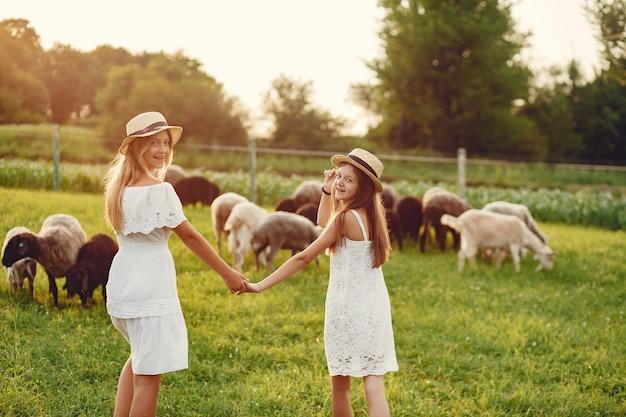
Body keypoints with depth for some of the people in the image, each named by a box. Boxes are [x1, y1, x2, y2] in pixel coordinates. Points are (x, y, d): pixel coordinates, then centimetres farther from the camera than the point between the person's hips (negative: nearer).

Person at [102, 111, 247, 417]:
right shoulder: (160, 191, -16)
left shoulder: (118, 187, 7)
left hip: (121, 285, 9)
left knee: (140, 357, 29)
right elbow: (190, 236, -13)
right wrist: (228, 274, -5)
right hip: (151, 287, -8)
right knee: (148, 375, -2)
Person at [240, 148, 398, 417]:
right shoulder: (371, 213, 10)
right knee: (373, 384, -2)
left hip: (349, 308, -7)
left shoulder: (348, 217, -13)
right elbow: (324, 223, 27)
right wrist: (327, 190, 12)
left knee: (339, 385, 9)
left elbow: (304, 258, -12)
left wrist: (260, 286, -9)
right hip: (375, 307, 7)